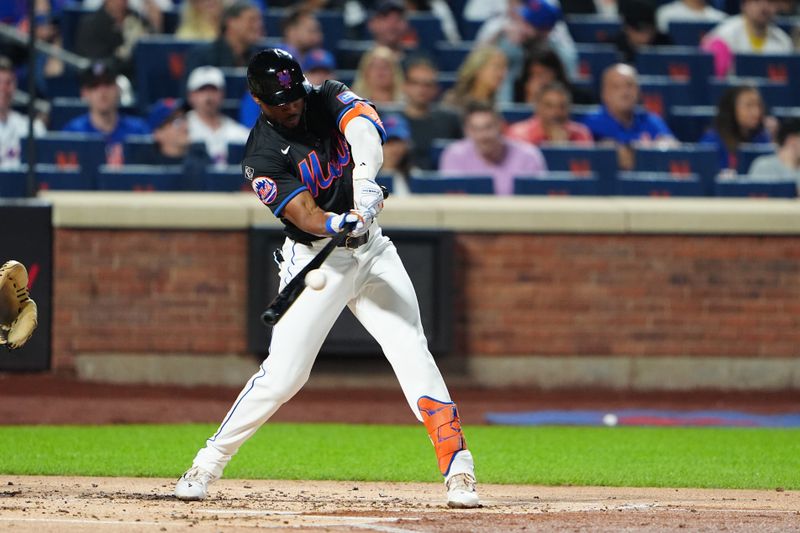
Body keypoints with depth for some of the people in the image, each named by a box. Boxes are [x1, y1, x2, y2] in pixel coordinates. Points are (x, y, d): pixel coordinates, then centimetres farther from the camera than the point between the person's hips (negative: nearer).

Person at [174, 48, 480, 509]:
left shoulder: (329, 100, -3)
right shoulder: (263, 157, -14)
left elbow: (366, 126, -25)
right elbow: (307, 218, -25)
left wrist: (365, 177, -45)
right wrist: (345, 224, -47)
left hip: (371, 250, 4)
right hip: (317, 260, -4)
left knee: (413, 352, -8)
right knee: (283, 374, -10)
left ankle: (458, 469, -7)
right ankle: (207, 464, 2)